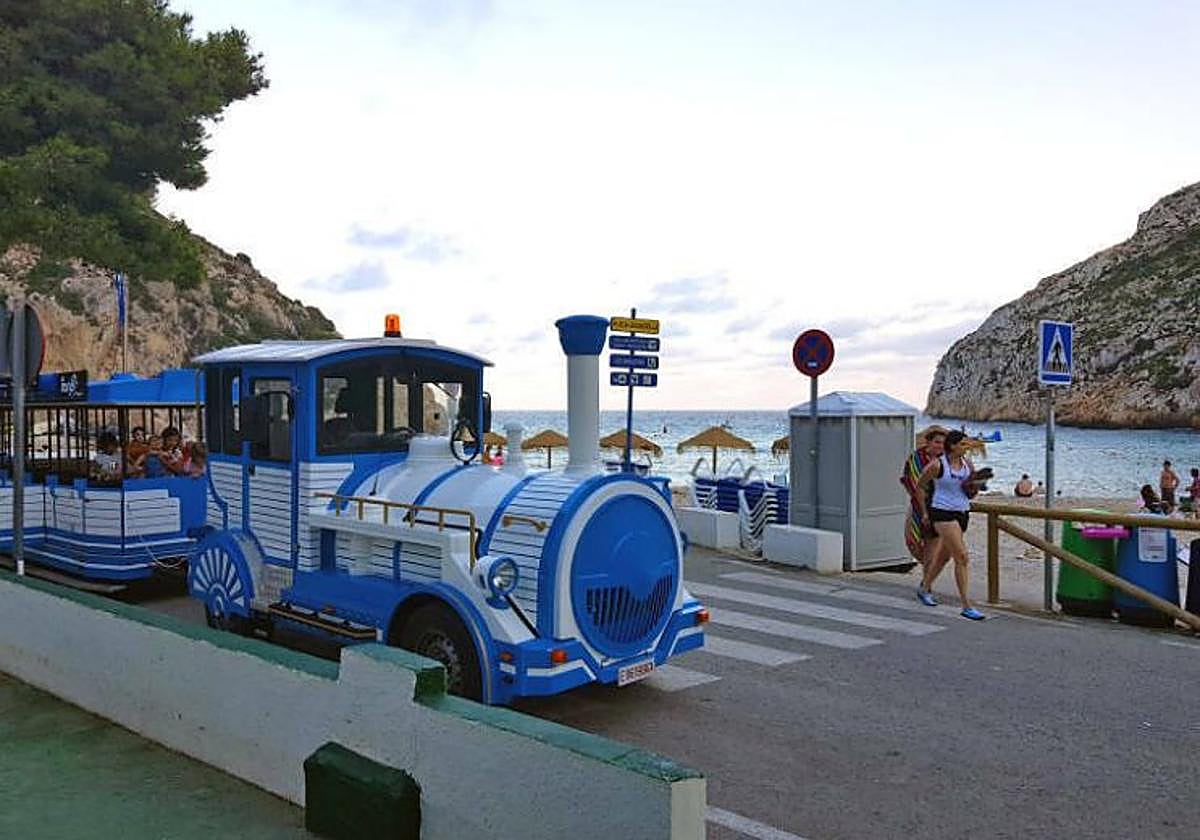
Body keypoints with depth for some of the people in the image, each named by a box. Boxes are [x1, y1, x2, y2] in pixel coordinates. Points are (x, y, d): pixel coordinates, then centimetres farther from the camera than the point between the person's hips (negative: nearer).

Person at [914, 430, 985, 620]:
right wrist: (924, 511, 5)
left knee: (944, 555, 20)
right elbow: (919, 486, 2)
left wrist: (971, 486, -7)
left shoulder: (967, 464, 4)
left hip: (962, 513, 7)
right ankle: (967, 607, -10)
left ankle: (924, 589, 42)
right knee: (962, 558, -14)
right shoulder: (937, 465, -11)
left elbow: (971, 489, 17)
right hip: (943, 513, -7)